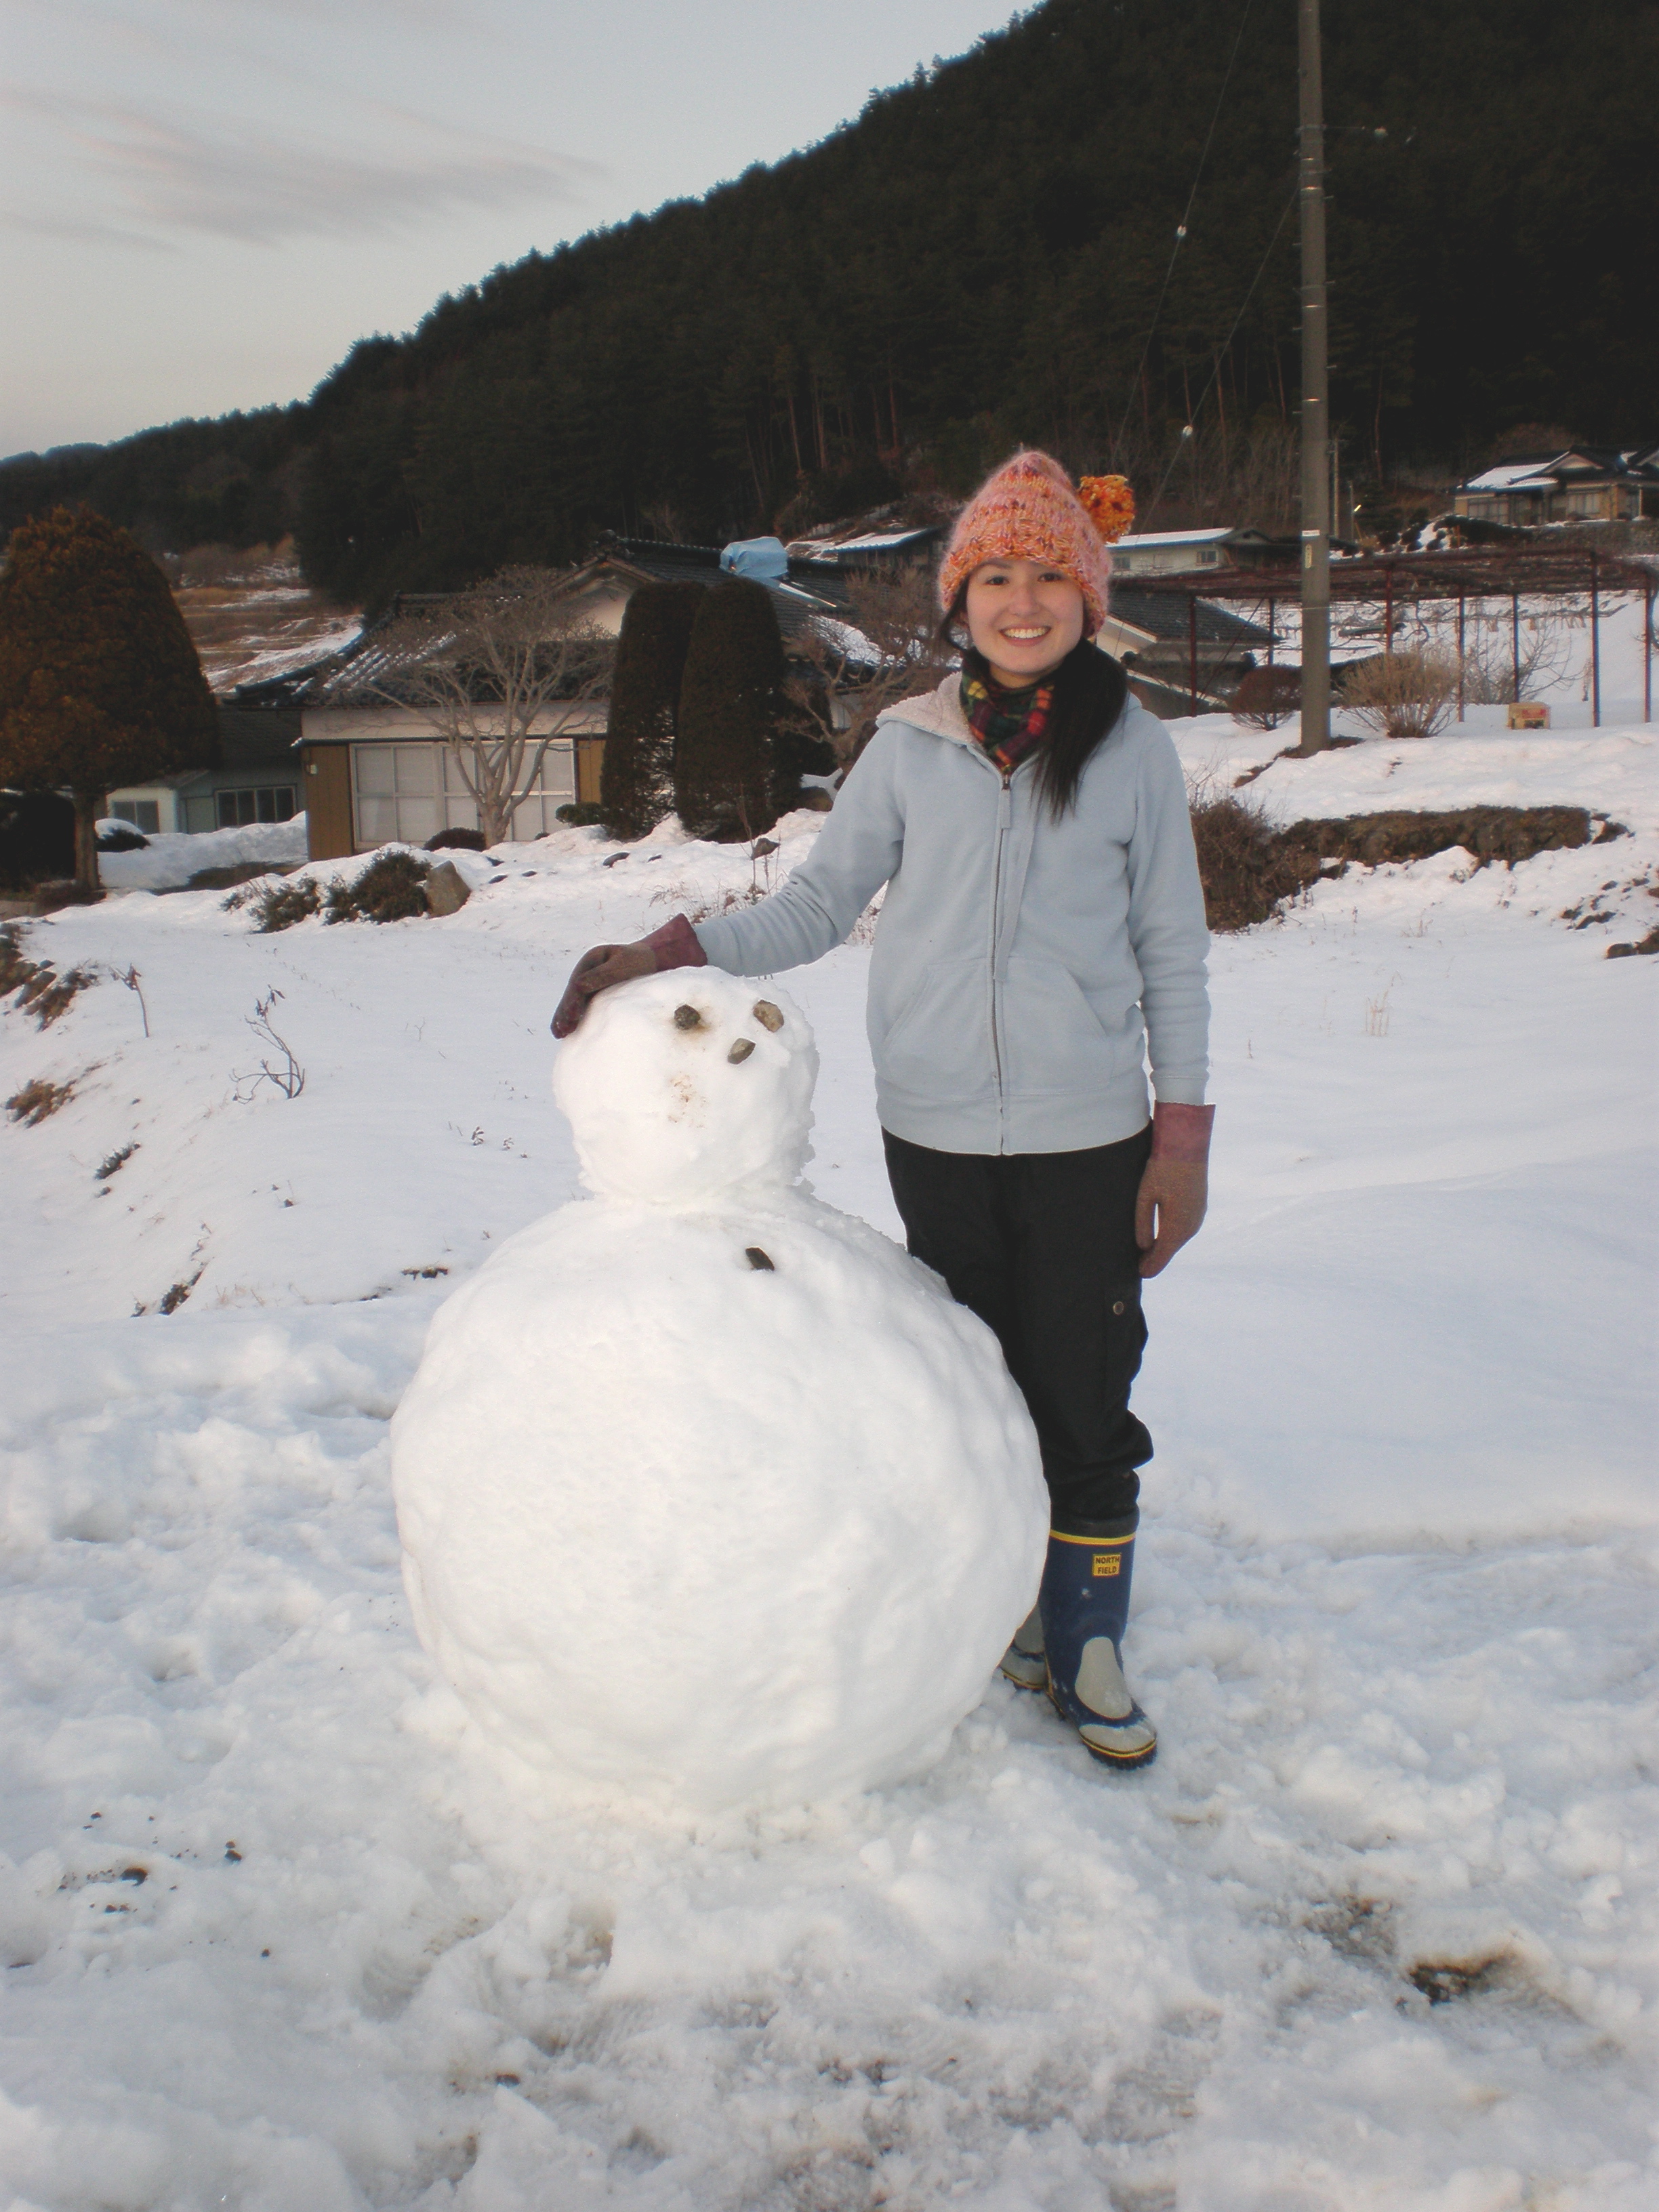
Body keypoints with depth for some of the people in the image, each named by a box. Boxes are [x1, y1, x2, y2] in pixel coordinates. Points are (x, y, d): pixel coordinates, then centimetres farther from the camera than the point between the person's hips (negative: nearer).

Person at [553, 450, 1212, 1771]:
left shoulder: (1135, 753, 1)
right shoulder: (911, 749, 3)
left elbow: (1172, 958, 4)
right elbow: (817, 908, 6)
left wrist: (1182, 1140, 0)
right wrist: (667, 954, -8)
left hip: (1088, 1140, -1)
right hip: (938, 1137, 1)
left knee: (1085, 1398, 2)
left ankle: (1088, 1652, 20)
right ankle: (1011, 1611, 31)